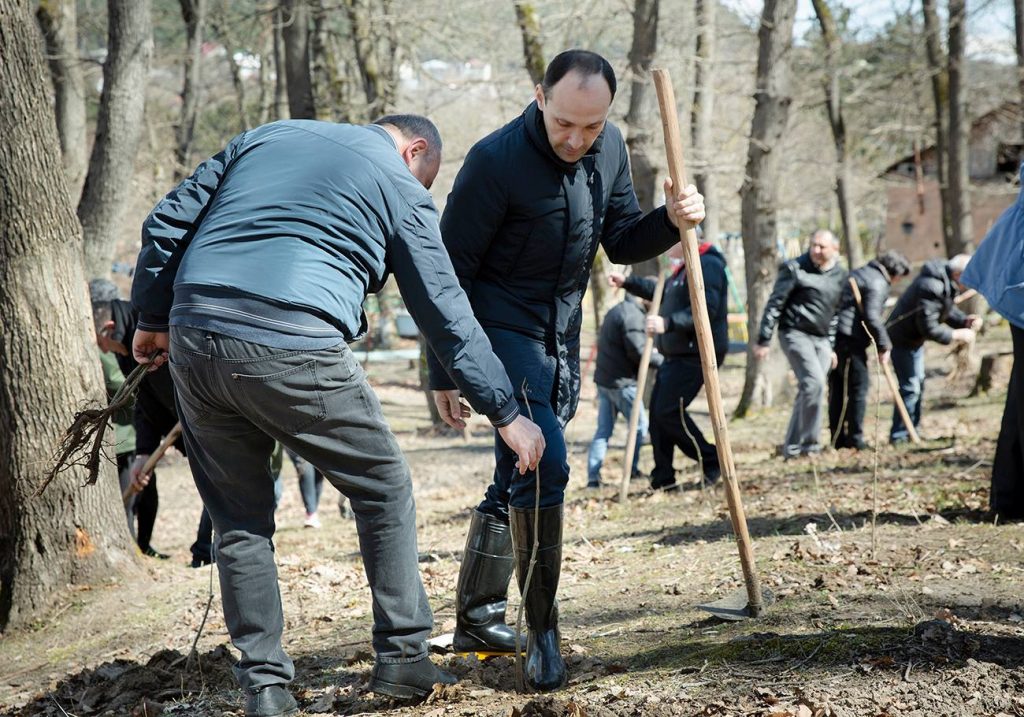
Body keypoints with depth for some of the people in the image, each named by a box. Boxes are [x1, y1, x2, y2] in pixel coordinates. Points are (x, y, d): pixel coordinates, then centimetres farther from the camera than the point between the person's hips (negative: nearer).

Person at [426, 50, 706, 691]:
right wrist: (445, 373, -13)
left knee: (517, 476, 13)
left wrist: (671, 222, -14)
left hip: (561, 336, 7)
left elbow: (620, 242, 8)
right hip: (499, 327, -7)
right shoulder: (497, 160, -21)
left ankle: (478, 619, 27)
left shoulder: (610, 148, -2)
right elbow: (451, 270, -15)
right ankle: (543, 633, -11)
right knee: (544, 459, -20)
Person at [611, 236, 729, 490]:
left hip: (696, 354, -11)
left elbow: (706, 310, -27)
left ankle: (712, 460, -1)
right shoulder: (685, 268, 19)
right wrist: (627, 283, 37)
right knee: (657, 411, 8)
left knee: (668, 411, -14)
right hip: (677, 354, 11)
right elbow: (661, 293, 37)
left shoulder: (707, 265, -15)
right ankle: (662, 479, 12)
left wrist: (668, 323, -32)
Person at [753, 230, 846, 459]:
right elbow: (774, 304, -6)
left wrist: (831, 345, 21)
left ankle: (792, 447, 12)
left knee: (808, 390, 4)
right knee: (814, 383, -20)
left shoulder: (840, 275, 11)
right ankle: (810, 444, -14)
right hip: (796, 334, -6)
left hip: (821, 338, 6)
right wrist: (763, 340, -9)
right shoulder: (795, 268, -7)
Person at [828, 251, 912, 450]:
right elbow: (871, 316, -17)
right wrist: (884, 345, -10)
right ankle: (855, 439, -2)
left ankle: (838, 438, 13)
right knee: (858, 388, -4)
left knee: (837, 390, 10)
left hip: (835, 336, 10)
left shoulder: (860, 273, 22)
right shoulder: (878, 283, -9)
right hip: (850, 338, -10)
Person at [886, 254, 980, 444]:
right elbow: (928, 327, -30)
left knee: (918, 384, 15)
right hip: (904, 339, -11)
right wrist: (957, 335, -22)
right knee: (910, 387, -9)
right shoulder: (931, 287, -32)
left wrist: (965, 320, -6)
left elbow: (947, 309, 12)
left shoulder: (946, 282, -1)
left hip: (914, 337, 11)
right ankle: (899, 435, -3)